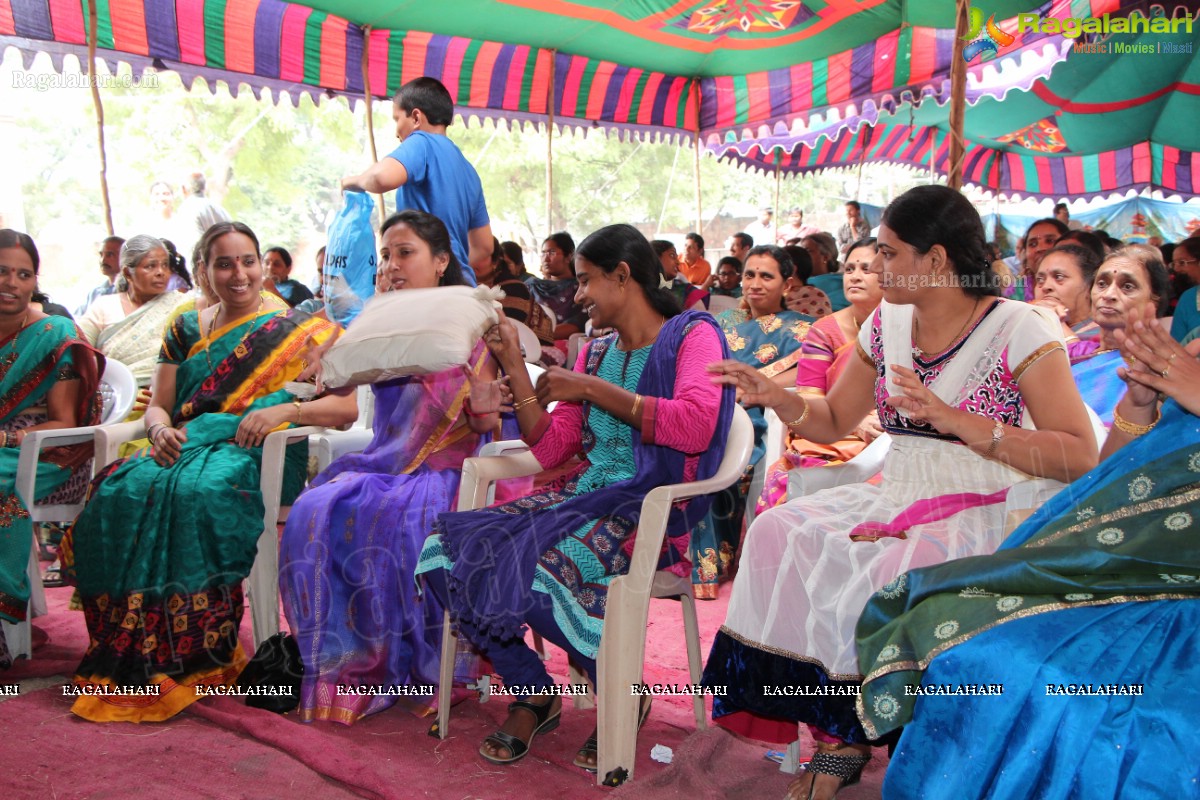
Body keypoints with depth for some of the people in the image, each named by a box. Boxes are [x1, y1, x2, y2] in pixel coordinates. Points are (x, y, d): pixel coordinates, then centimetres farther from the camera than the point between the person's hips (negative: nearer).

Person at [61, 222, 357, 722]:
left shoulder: (298, 330, 8)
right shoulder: (186, 330, 20)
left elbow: (348, 406, 1)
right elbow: (157, 406, 17)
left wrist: (287, 409, -16)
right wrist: (160, 428, -8)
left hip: (259, 456, -4)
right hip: (186, 450, 4)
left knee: (197, 493, -36)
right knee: (125, 489, -28)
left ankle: (195, 658, -25)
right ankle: (131, 660, -20)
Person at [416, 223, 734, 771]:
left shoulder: (691, 335, -1)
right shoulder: (595, 352, 20)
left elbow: (696, 426, -22)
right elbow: (550, 450, 16)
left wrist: (591, 390, -16)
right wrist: (514, 366, 9)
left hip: (652, 509, -7)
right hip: (582, 496, 7)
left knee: (540, 567, -33)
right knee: (448, 549, -12)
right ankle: (533, 694, 3)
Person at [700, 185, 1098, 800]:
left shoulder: (1018, 331, -9)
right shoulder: (887, 325, 10)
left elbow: (1079, 458, -15)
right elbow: (833, 422, 18)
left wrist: (958, 422, -23)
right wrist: (775, 397, -3)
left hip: (980, 514, -6)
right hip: (896, 500, 6)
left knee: (886, 568, -33)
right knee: (779, 532, -18)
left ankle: (847, 736, -8)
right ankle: (835, 724, -8)